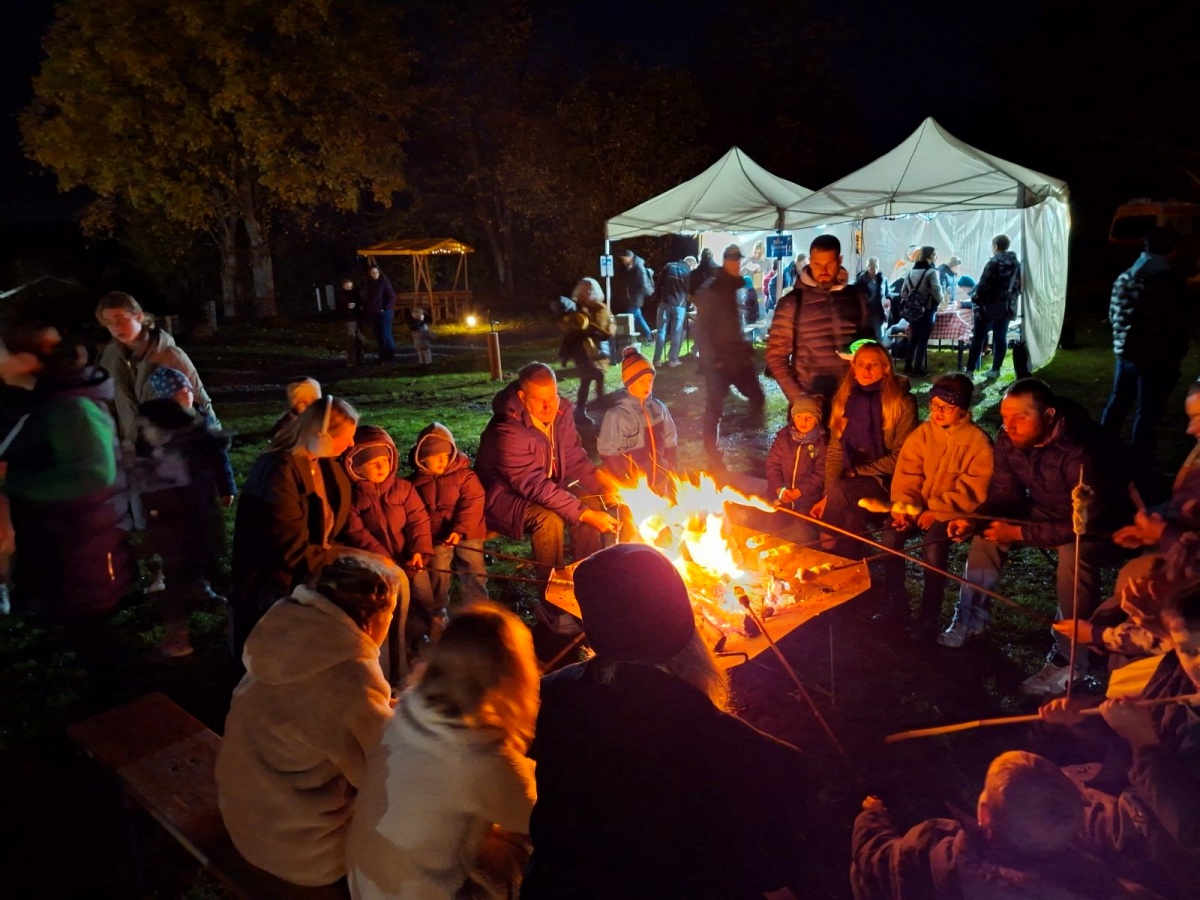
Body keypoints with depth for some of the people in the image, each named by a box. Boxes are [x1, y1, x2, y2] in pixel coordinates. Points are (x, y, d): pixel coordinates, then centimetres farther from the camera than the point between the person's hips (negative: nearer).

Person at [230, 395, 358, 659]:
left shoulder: (327, 463, 2)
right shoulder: (279, 471, -23)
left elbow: (346, 520, 11)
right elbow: (292, 550, -25)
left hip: (316, 567, 8)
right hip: (278, 587, -8)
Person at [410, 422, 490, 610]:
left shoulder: (465, 475, -5)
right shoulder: (417, 482, 2)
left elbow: (472, 505, -12)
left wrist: (460, 530, -23)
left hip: (467, 532, -1)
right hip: (437, 535, 1)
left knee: (473, 571, -1)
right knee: (437, 571, -4)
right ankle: (438, 611, 16)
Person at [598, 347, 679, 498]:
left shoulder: (658, 408, 0)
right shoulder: (617, 414, -14)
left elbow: (670, 443, 10)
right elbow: (608, 454, -12)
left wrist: (670, 475, 7)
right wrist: (626, 484, -11)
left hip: (659, 483, 5)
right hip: (632, 487, -5)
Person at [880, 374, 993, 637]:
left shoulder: (978, 441, -10)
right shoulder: (922, 433, 3)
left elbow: (972, 490, -14)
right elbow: (907, 474, -1)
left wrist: (937, 512, -20)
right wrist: (903, 506, -17)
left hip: (953, 511, -4)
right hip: (919, 506, 4)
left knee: (933, 546, -30)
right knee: (891, 535, -21)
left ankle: (930, 615, -10)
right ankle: (896, 603, -3)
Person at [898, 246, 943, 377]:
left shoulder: (912, 271, 10)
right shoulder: (931, 271, -11)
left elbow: (903, 292, 9)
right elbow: (937, 292, -18)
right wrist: (938, 302, 1)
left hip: (913, 310, 6)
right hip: (926, 311, -6)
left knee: (913, 339, 14)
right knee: (923, 340, 0)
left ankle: (908, 366, 15)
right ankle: (918, 368, 1)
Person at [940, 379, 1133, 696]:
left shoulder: (1083, 453, -36)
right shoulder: (1009, 440, -16)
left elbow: (1088, 524, -33)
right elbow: (1004, 495, -6)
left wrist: (1021, 533, -33)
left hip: (1097, 523, -7)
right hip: (1046, 511, 7)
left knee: (1074, 556, -35)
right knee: (988, 532, -9)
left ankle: (1068, 661, -21)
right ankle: (970, 619, 6)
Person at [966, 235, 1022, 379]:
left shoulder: (993, 263, -12)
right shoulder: (1017, 264, 9)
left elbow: (983, 285, -16)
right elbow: (1019, 286, 13)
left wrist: (976, 299, -4)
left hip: (989, 306, -6)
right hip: (1007, 307, 6)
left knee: (978, 338, -2)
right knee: (1000, 338, 10)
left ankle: (970, 370, -3)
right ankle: (996, 369, 10)